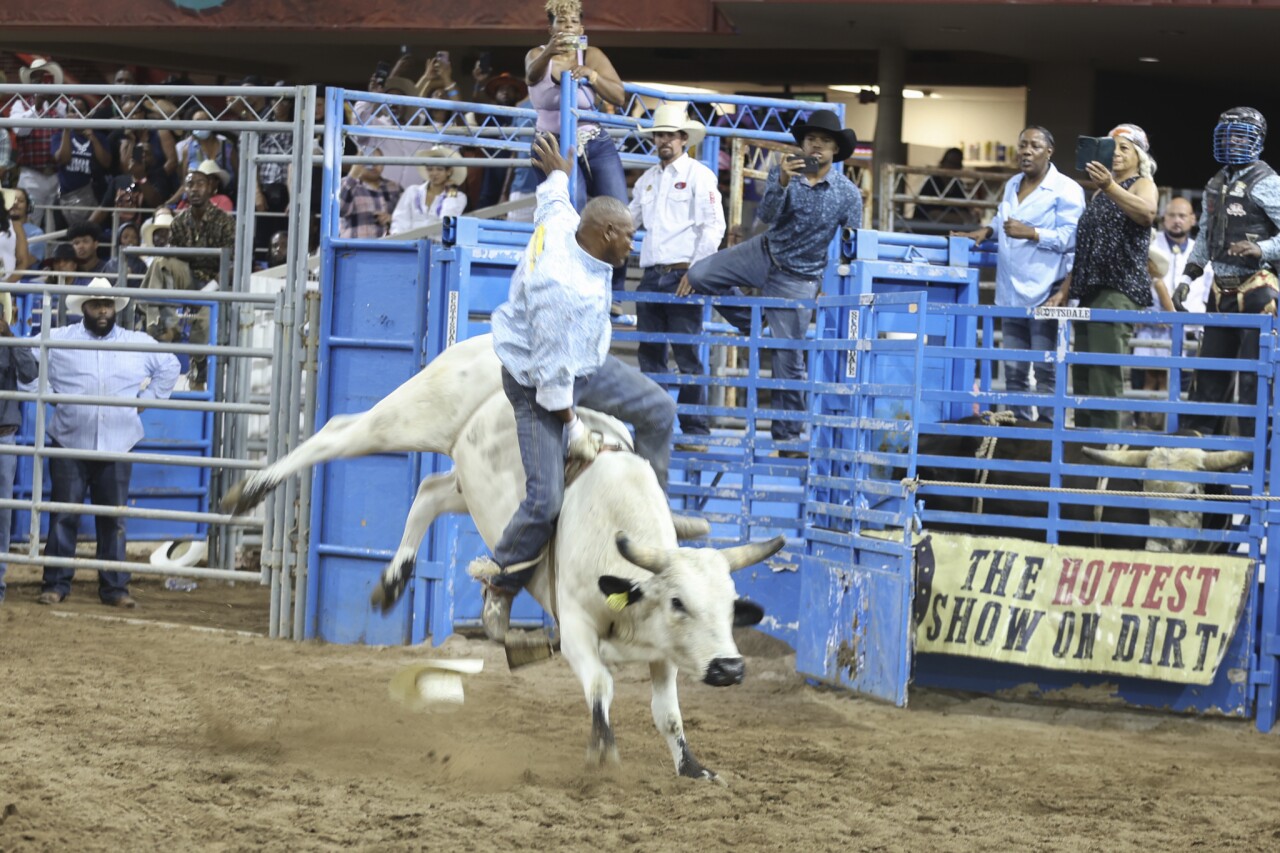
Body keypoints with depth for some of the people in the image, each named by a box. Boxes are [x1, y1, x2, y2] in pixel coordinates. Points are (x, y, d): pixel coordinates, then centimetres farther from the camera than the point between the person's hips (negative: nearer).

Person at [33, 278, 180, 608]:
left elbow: (169, 368, 22)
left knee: (114, 519, 4)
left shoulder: (139, 344, 9)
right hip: (69, 443, -2)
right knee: (64, 517, -2)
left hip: (116, 446, 2)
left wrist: (147, 398, 12)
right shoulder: (59, 340, 2)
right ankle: (56, 584, 3)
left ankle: (114, 587, 10)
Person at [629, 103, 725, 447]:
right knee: (650, 355, 6)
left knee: (687, 355, -7)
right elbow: (628, 221, 26)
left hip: (682, 275, -6)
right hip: (651, 276, 6)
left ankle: (696, 431, -5)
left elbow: (714, 226, -7)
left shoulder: (698, 176, 0)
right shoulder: (647, 180, 19)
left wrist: (696, 270, -13)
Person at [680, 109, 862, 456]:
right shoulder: (785, 172, -7)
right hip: (764, 254, 3)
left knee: (788, 359, -1)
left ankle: (788, 437, 9)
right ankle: (750, 321, 13)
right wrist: (782, 185, -37)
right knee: (700, 275, -10)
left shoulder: (847, 193, -10)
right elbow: (766, 215, -19)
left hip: (798, 278, -3)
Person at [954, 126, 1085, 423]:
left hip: (1044, 293, -8)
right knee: (1013, 368, 9)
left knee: (1045, 368, -9)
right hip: (1011, 291, 8)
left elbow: (1072, 237, -13)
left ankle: (1049, 420, -6)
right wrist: (986, 231, 16)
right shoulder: (1012, 185, 19)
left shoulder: (1065, 190, -5)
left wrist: (1032, 233, -20)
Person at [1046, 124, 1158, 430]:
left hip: (1119, 291, -8)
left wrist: (1109, 187, -37)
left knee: (1104, 371, -18)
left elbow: (1147, 212, -24)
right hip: (1091, 290, 8)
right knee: (1083, 372, 3)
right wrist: (1065, 290, 19)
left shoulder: (1143, 184, 1)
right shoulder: (1100, 194, 24)